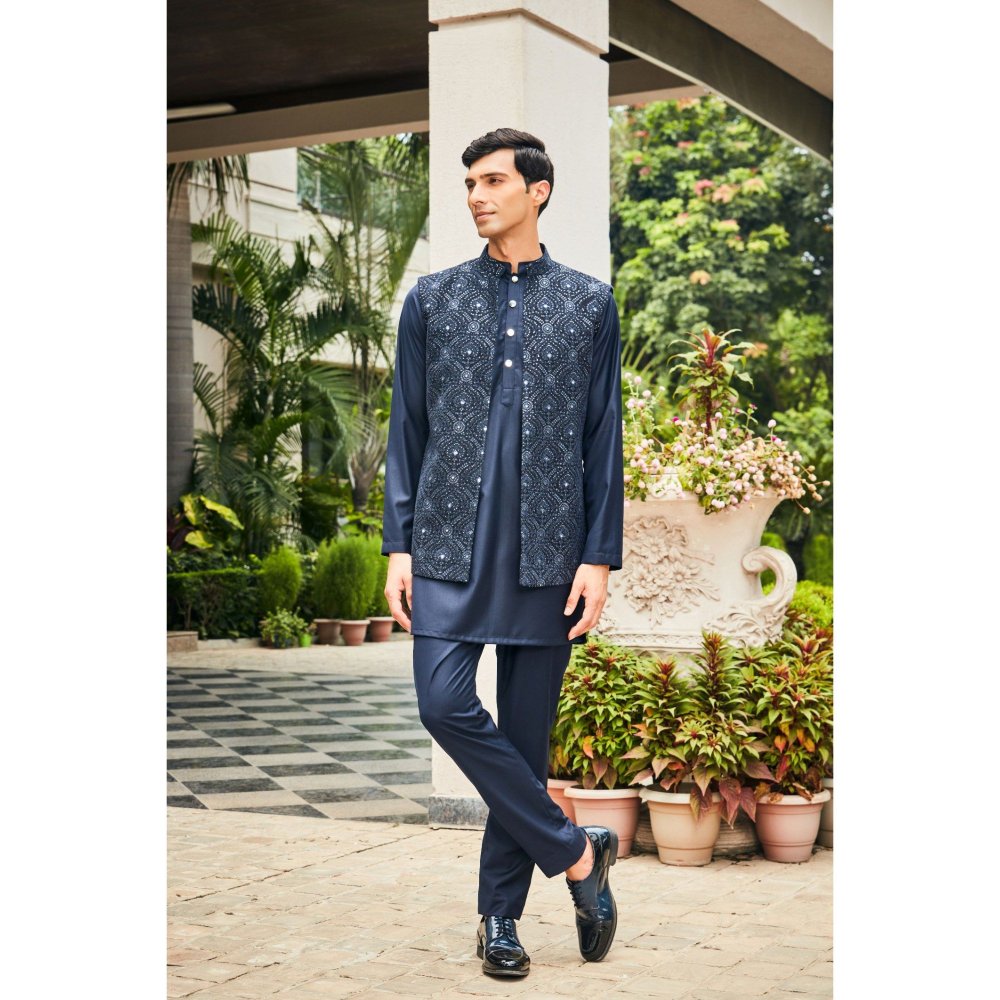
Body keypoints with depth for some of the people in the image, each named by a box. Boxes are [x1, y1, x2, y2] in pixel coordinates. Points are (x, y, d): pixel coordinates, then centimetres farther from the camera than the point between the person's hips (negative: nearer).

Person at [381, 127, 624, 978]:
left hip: (547, 551, -1)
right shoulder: (433, 300, 9)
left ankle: (501, 914, 17)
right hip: (451, 545, 1)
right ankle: (576, 853, 2)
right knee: (446, 703, -14)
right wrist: (400, 544, 1)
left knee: (527, 728, 4)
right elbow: (408, 429, 8)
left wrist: (599, 556, -2)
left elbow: (604, 438, 4)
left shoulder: (589, 302, 6)